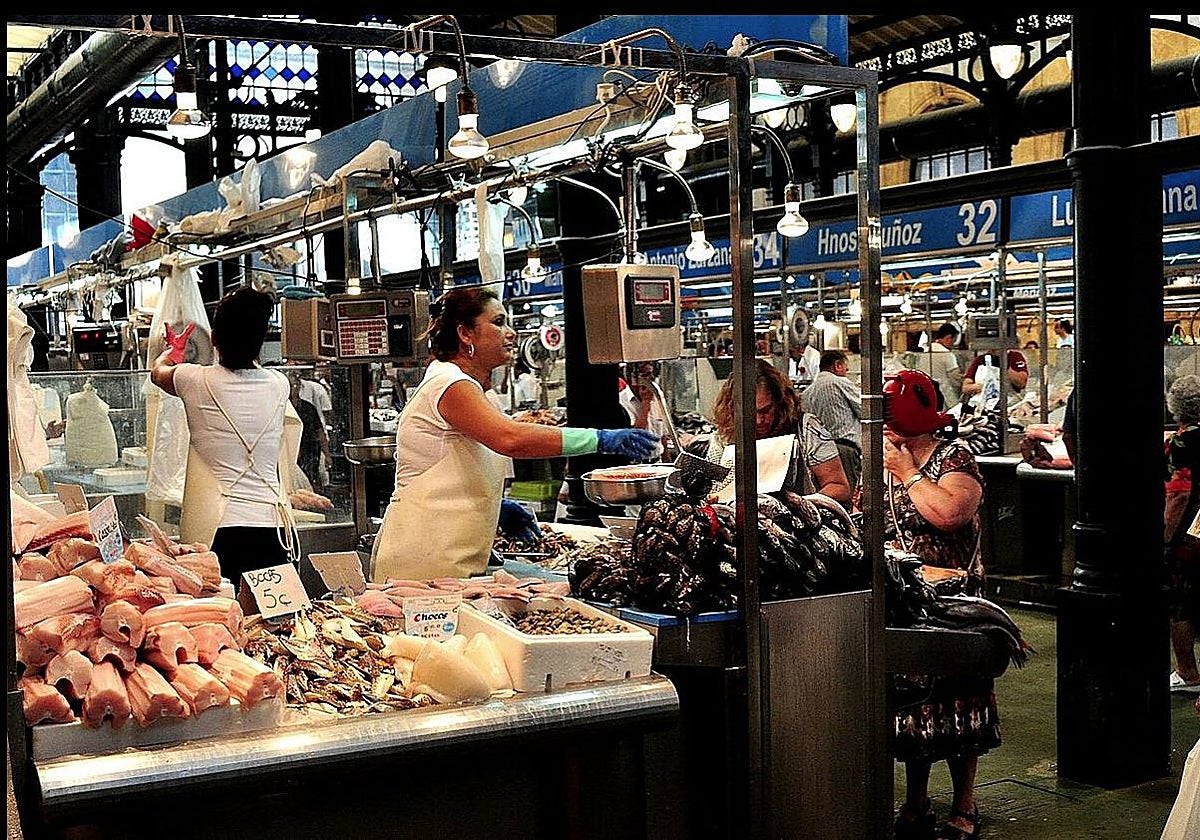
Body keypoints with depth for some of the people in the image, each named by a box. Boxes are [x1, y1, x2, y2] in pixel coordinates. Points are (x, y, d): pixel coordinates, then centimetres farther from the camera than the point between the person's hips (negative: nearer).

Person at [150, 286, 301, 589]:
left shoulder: (198, 381, -2)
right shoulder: (278, 385, 4)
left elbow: (157, 371, 24)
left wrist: (170, 352, 46)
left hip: (216, 530, -2)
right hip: (273, 526, 3)